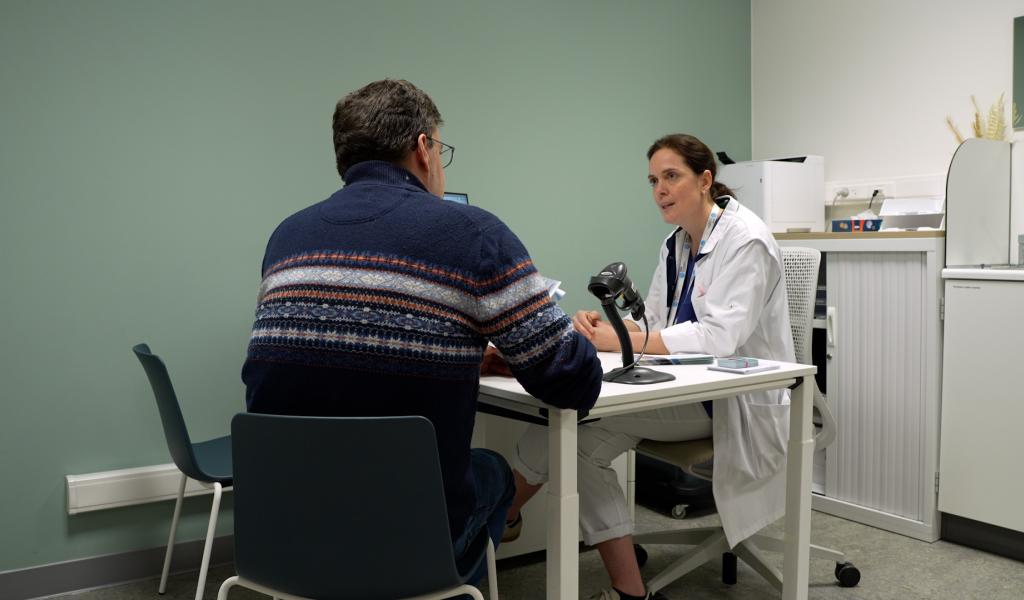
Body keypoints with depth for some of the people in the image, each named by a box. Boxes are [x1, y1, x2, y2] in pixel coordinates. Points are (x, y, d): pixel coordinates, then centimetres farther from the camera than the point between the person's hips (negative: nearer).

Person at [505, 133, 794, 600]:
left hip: (735, 401, -8)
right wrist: (605, 325, -14)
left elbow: (719, 336, -26)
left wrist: (623, 340, -30)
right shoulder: (676, 244, 10)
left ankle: (499, 517, 2)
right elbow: (652, 319, 8)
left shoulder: (745, 240, -15)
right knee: (583, 441, -15)